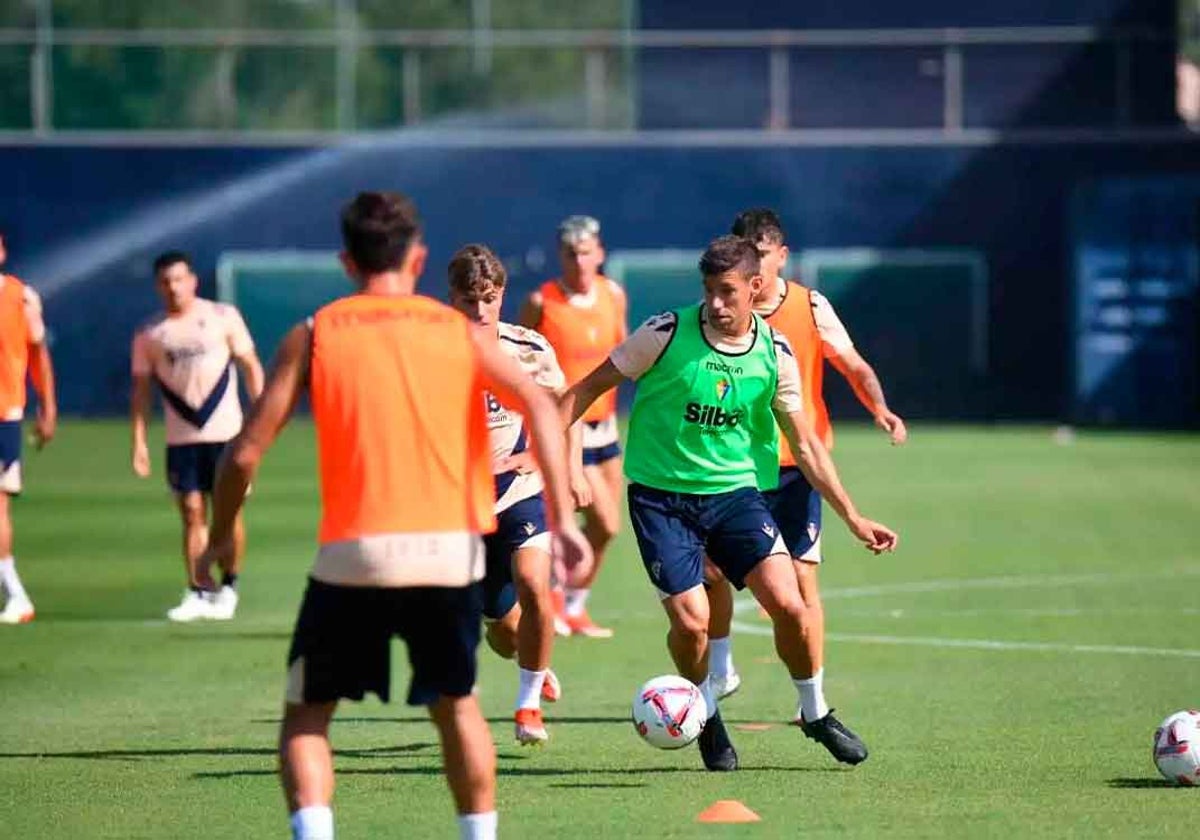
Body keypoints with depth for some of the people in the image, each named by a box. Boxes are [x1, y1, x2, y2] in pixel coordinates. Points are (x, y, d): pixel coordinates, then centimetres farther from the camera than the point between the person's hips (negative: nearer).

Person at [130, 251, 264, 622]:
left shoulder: (223, 317, 0)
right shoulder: (149, 333, 5)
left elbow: (250, 366, 4)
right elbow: (141, 389, 8)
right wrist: (138, 441, 2)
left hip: (225, 432, -1)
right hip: (181, 437, 2)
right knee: (192, 513, 1)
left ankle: (228, 588, 12)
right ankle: (196, 594, 6)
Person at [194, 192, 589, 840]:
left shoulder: (313, 336, 6)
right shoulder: (460, 331, 9)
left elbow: (245, 452, 1)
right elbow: (538, 406, -6)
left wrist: (221, 535, 16)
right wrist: (562, 518, -10)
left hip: (353, 555, -2)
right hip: (450, 547, 2)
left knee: (306, 715, 10)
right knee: (456, 704, 23)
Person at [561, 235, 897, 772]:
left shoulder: (774, 354, -2)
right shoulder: (667, 333, -11)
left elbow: (805, 445, 6)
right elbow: (590, 388, -2)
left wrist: (852, 517, 4)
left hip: (735, 491, 2)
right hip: (660, 496, -2)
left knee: (788, 606, -13)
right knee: (690, 622, -13)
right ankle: (706, 715, 18)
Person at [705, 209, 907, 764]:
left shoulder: (810, 308, -1)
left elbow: (854, 367, 5)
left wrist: (880, 409, -13)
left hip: (796, 465, 0)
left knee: (801, 578, -5)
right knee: (710, 568, -7)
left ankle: (814, 706, 2)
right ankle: (720, 672, 19)